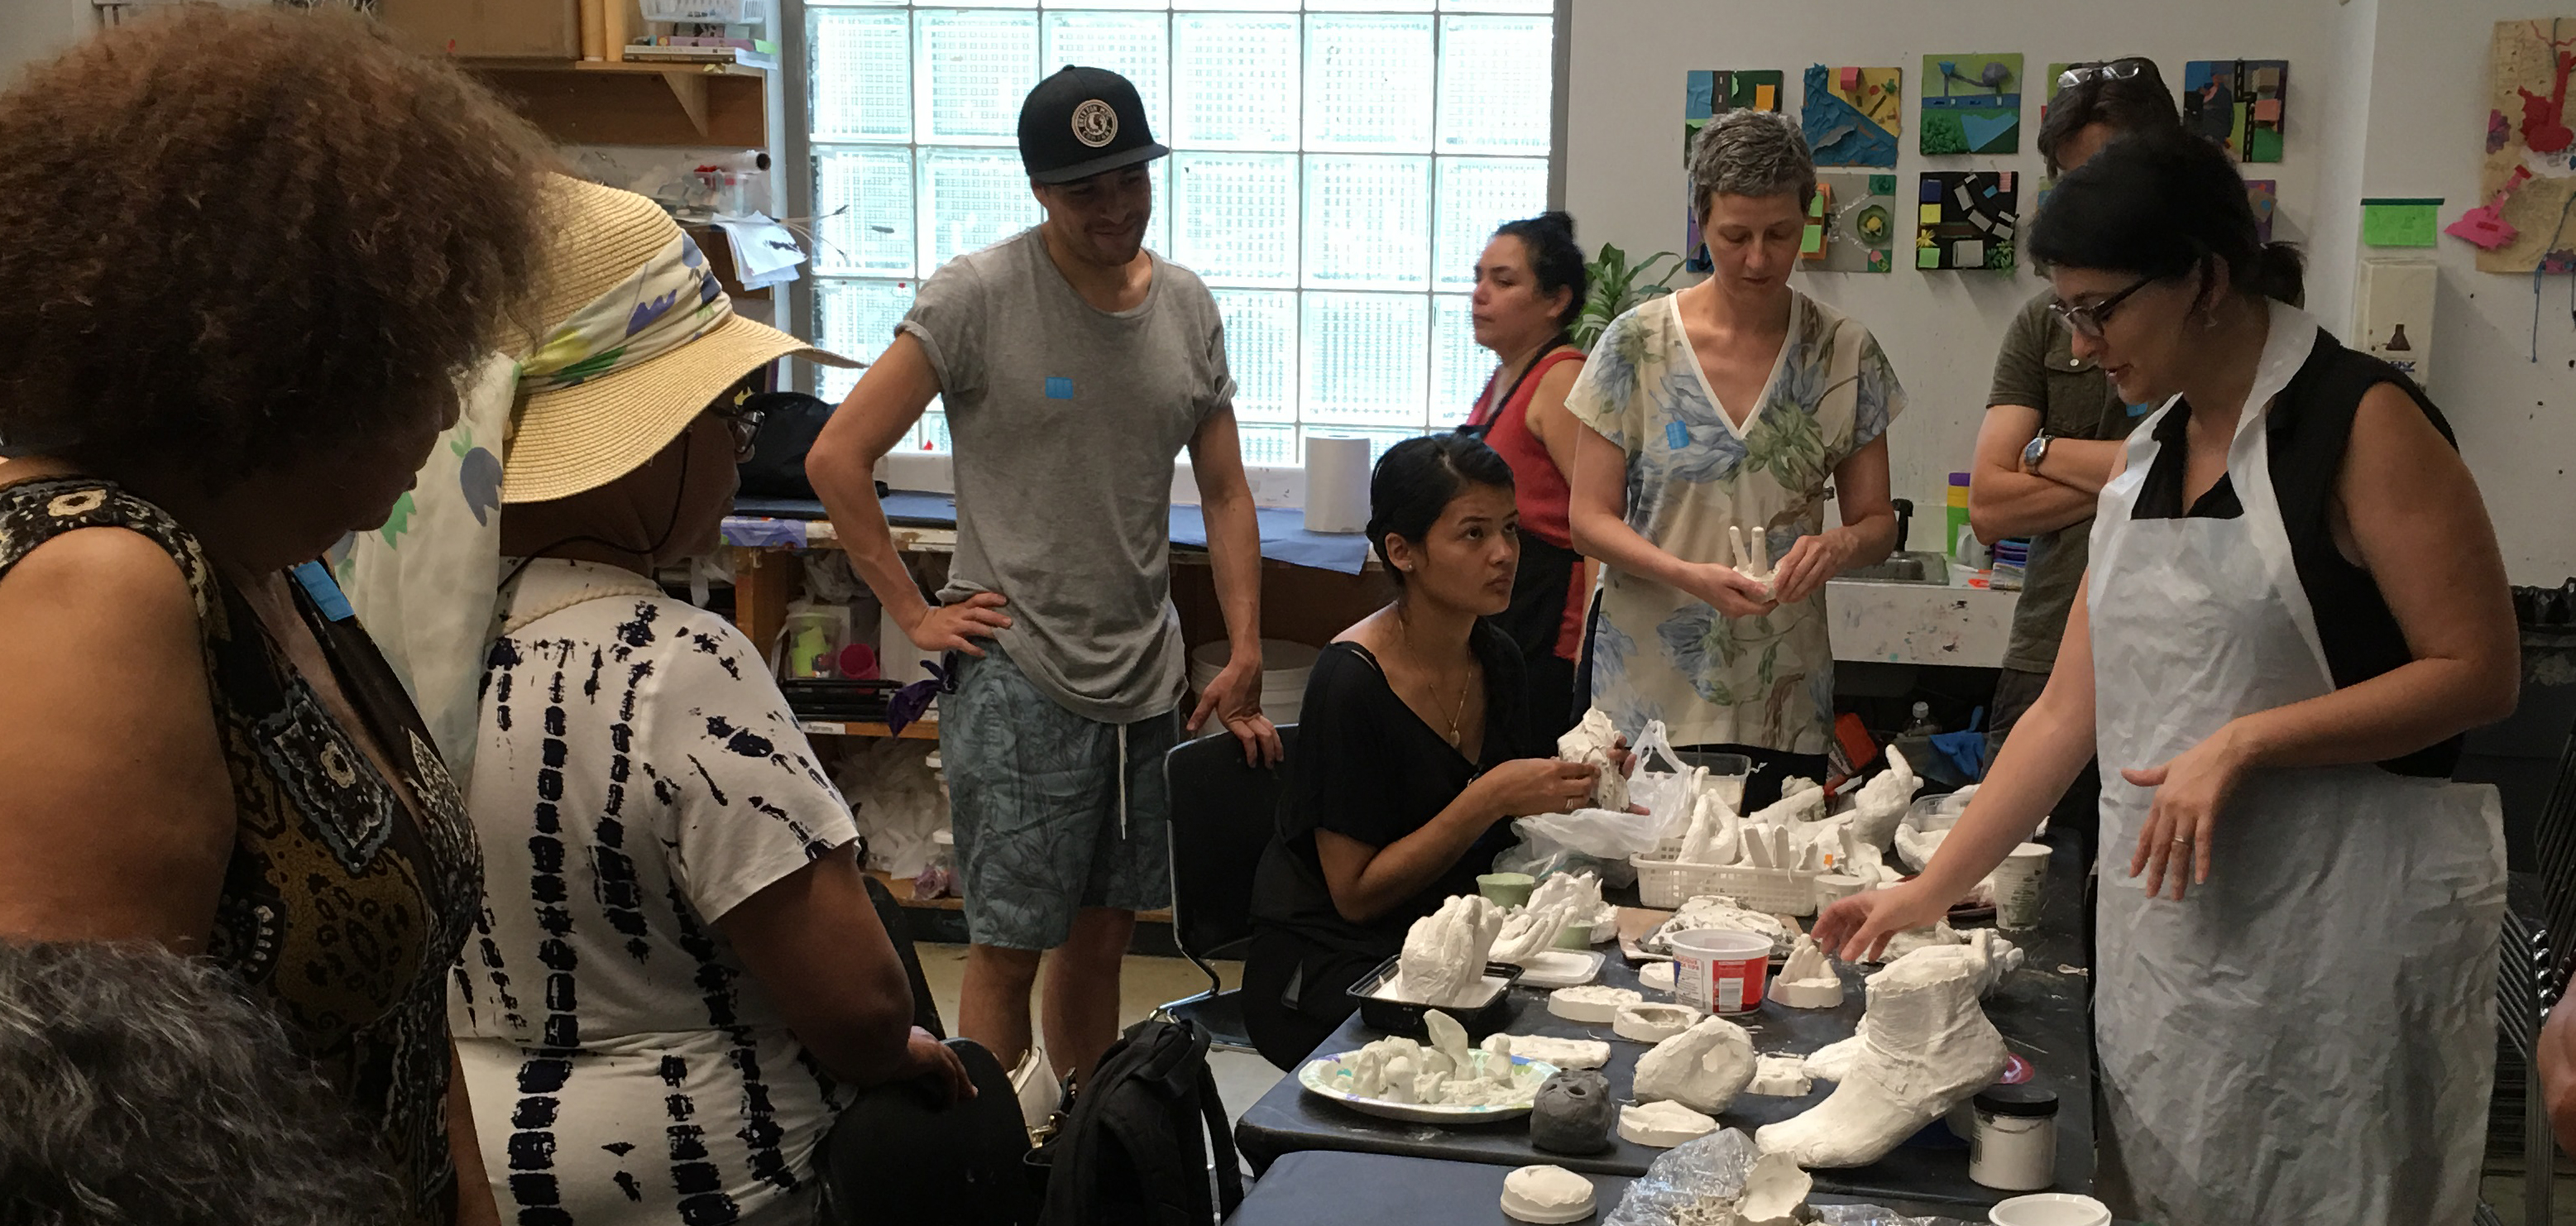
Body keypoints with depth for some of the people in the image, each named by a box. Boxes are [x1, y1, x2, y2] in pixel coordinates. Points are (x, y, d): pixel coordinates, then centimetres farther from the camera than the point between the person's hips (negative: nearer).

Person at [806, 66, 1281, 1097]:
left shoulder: (1188, 307, 8)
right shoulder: (976, 297, -10)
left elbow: (1224, 492, 12)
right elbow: (837, 458, -10)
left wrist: (1245, 658, 5)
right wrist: (915, 615, -10)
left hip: (1146, 682, 6)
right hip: (1019, 676, -5)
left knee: (1102, 939, 16)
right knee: (1009, 946, 1)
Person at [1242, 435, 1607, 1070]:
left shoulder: (1497, 658, 4)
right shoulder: (1352, 680, -18)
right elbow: (1356, 893, -17)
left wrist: (1570, 780, -4)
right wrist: (1492, 797, -22)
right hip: (1329, 966, -7)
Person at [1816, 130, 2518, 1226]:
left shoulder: (2363, 423, -9)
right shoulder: (2148, 458, 10)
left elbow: (2478, 673, -13)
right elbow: (2069, 713, 11)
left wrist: (2244, 743, -21)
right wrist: (1929, 889, 8)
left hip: (2347, 923, -6)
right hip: (2170, 922, 6)